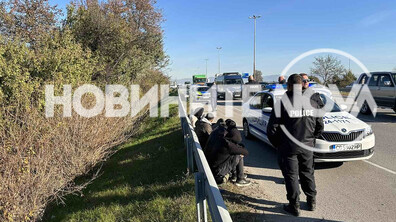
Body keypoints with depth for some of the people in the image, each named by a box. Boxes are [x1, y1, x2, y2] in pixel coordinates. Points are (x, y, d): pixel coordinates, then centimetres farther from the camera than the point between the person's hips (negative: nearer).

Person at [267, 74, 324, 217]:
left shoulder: (283, 103, -15)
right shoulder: (313, 103, 0)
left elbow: (272, 129, -14)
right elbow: (320, 126, 8)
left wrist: (277, 144, 2)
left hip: (288, 147, -4)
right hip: (307, 147, 5)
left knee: (291, 176, 8)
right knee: (307, 174, 20)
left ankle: (294, 206, 17)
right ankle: (312, 202, 33)